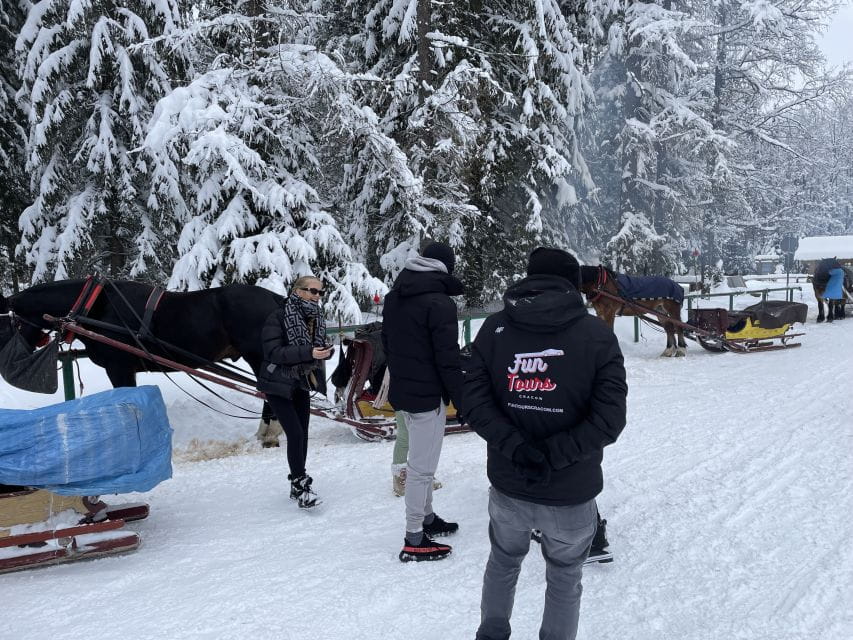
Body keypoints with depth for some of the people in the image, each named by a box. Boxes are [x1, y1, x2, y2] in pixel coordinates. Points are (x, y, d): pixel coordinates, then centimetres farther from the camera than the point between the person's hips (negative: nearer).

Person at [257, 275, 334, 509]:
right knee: (295, 434, -12)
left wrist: (326, 350, -16)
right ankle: (301, 485, -1)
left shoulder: (316, 319, -1)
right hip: (277, 385, -6)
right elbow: (273, 352, -26)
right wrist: (308, 353, -34)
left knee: (302, 434, 9)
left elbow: (318, 349, 8)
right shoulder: (278, 317, -19)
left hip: (301, 385, 6)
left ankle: (298, 485, 22)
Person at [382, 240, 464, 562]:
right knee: (422, 466, -1)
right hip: (427, 394, -9)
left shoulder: (394, 295, 8)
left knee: (420, 461, 23)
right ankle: (414, 540, 7)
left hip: (401, 390, 9)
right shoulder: (439, 302, -19)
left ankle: (427, 518, 36)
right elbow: (448, 358, -20)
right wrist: (461, 399, -12)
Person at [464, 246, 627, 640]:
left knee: (503, 561, 28)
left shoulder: (494, 328, -3)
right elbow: (609, 419, -16)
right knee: (564, 579, 20)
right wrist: (554, 456, -16)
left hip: (507, 487, 2)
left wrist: (516, 449, -16)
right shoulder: (598, 335, -8)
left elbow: (474, 401, -11)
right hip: (572, 494, -2)